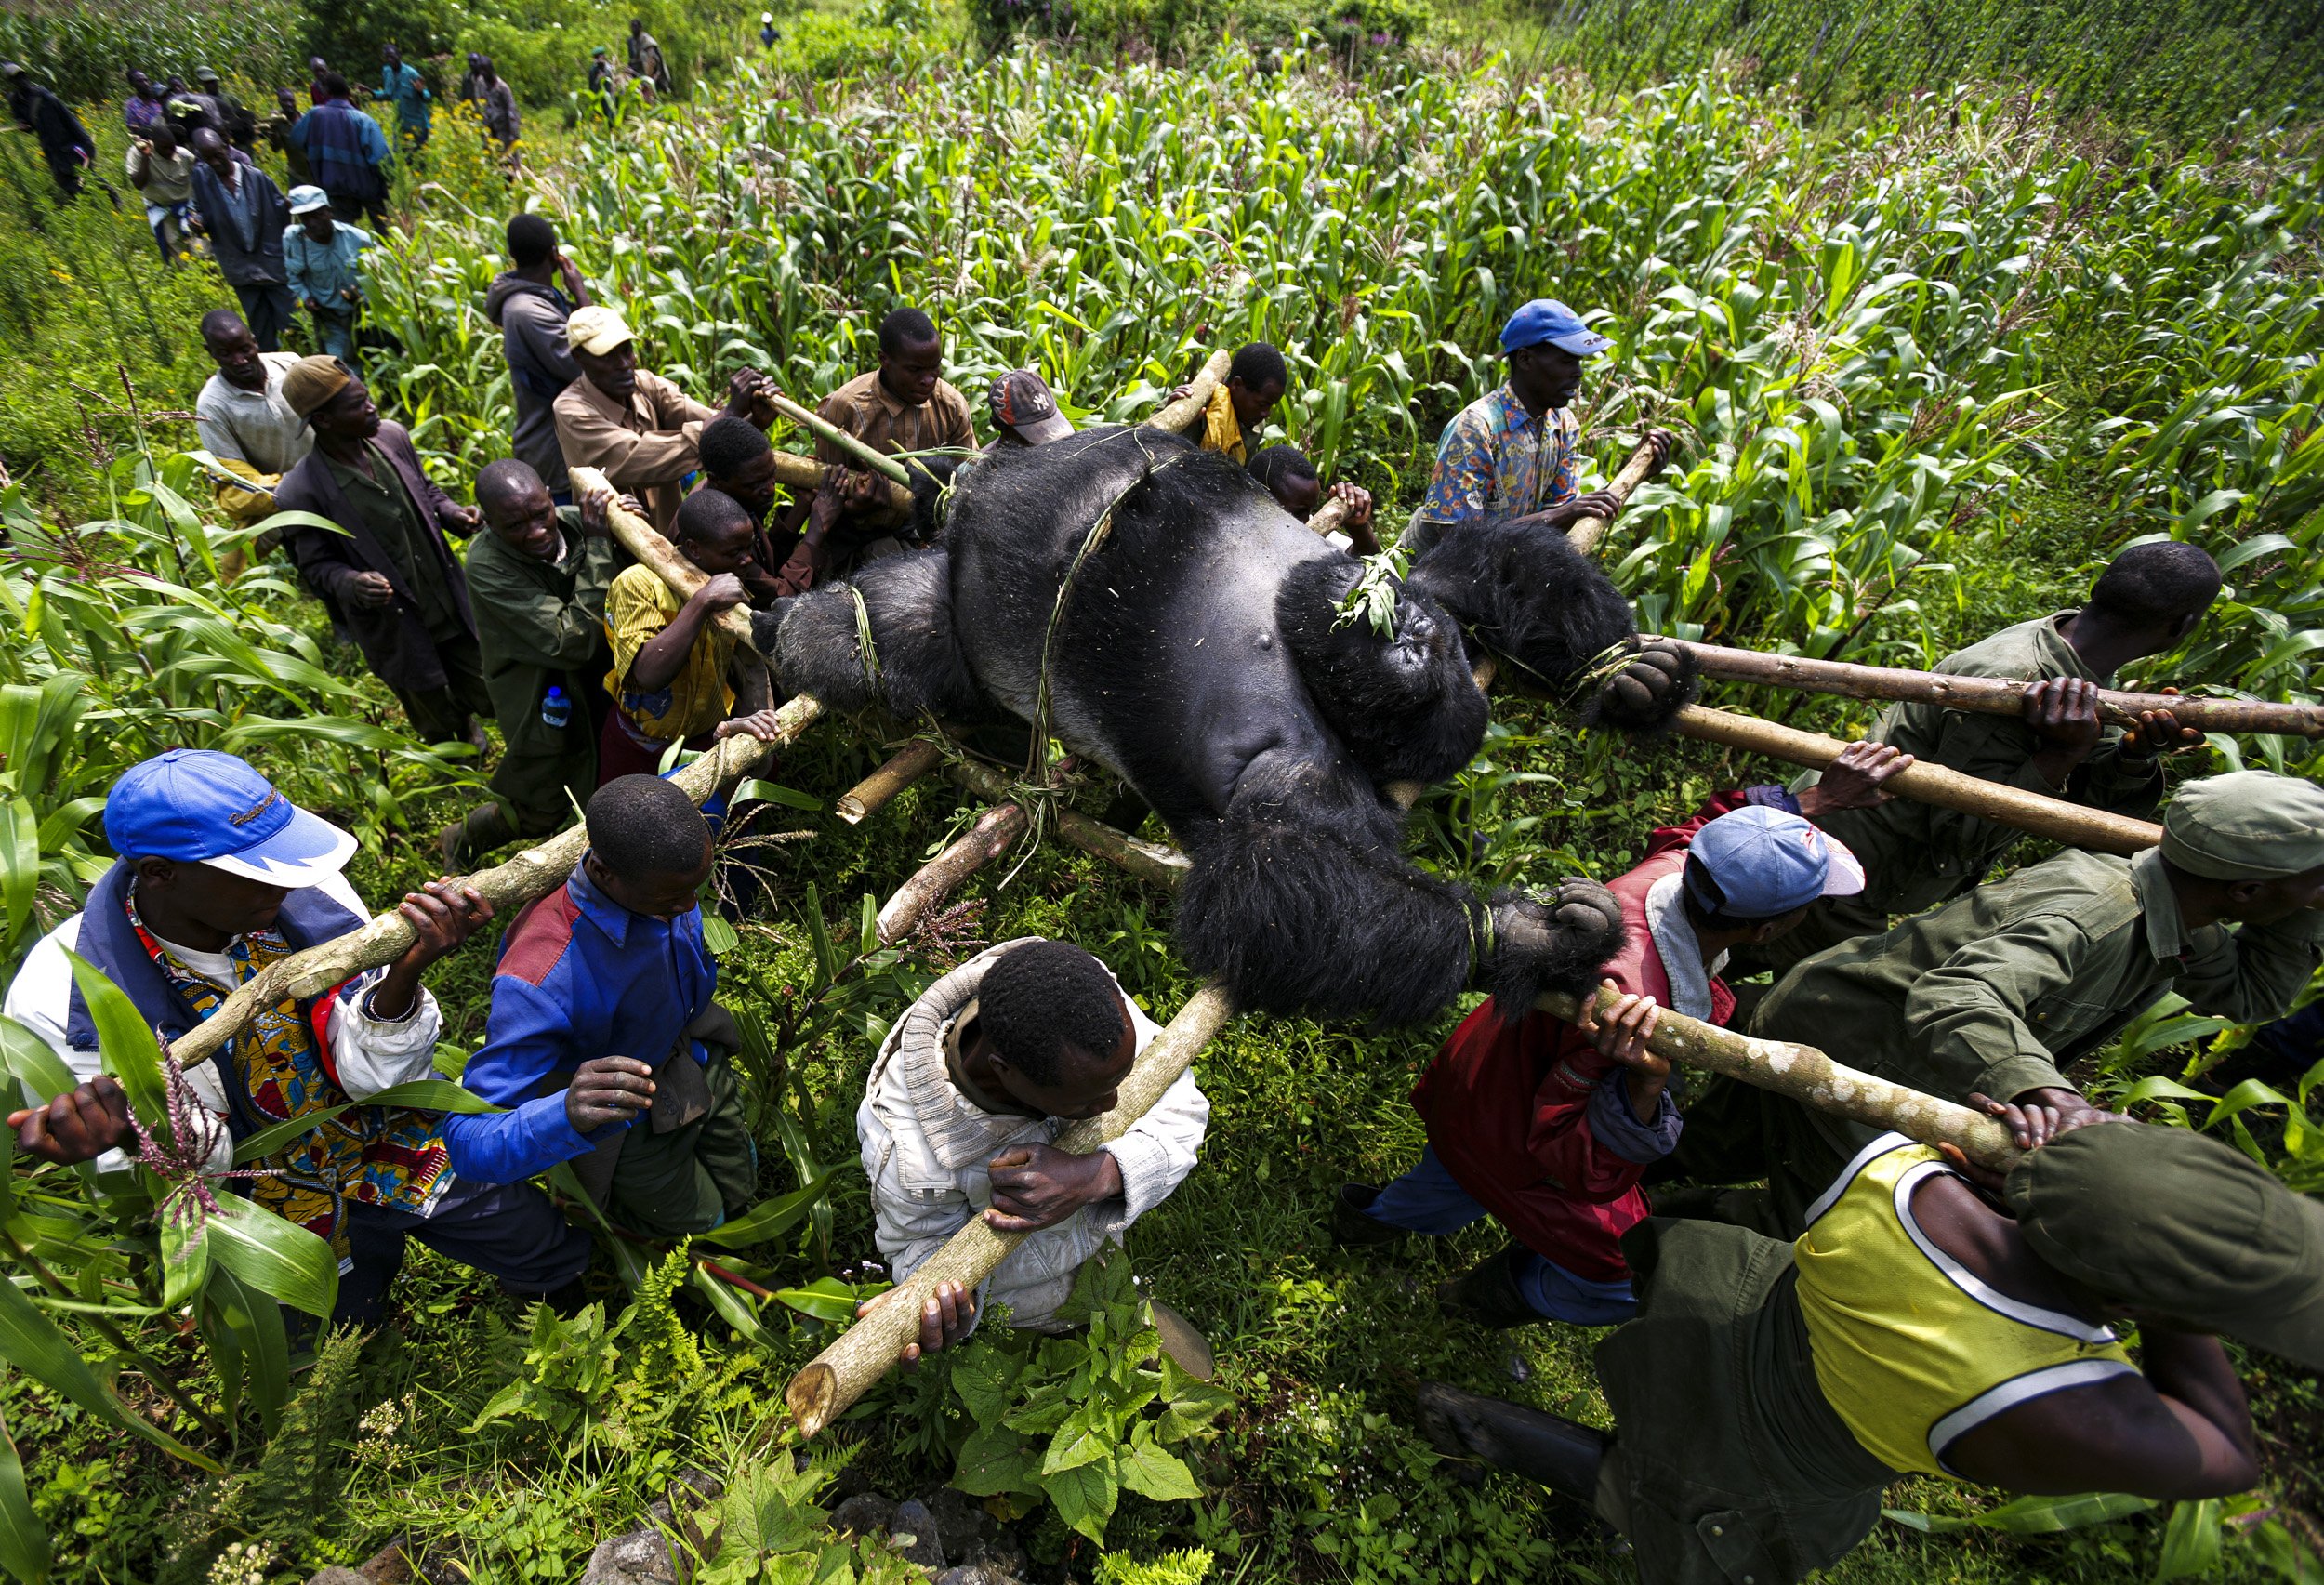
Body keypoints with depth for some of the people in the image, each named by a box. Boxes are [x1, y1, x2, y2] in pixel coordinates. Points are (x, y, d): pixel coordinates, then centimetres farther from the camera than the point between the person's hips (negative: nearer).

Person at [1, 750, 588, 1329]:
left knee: (558, 1265, 16)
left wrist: (403, 973, -41)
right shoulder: (61, 997, -28)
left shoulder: (305, 893, -25)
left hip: (401, 1150, 1)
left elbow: (375, 1075, -21)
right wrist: (127, 1137, -47)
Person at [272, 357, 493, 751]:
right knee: (438, 724, 17)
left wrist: (452, 514, -11)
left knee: (488, 699, 19)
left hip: (452, 604, 4)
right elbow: (317, 565, -9)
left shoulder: (391, 436, -9)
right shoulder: (300, 493, -22)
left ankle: (465, 719, 55)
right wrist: (352, 584, -30)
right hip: (395, 627, -4)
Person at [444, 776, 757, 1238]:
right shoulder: (538, 981, -45)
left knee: (738, 1191, 25)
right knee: (697, 1220, 17)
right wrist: (566, 1115, -60)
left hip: (699, 1060, 6)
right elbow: (469, 1146, -43)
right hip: (631, 1123, -5)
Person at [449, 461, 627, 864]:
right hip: (545, 708, -5)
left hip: (602, 686, 5)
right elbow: (575, 642, -37)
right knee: (540, 814, 12)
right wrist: (598, 546, -37)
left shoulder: (578, 522, -16)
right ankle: (460, 841, 43)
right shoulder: (487, 566, -29)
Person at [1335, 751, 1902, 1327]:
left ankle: (1377, 1215, 73)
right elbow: (1583, 1169, -39)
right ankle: (1512, 1291, 45)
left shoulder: (1667, 868, -25)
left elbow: (1690, 827, 3)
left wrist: (1815, 798, 1)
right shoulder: (1633, 996, -48)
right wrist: (1644, 1086, -56)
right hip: (1509, 1148, -8)